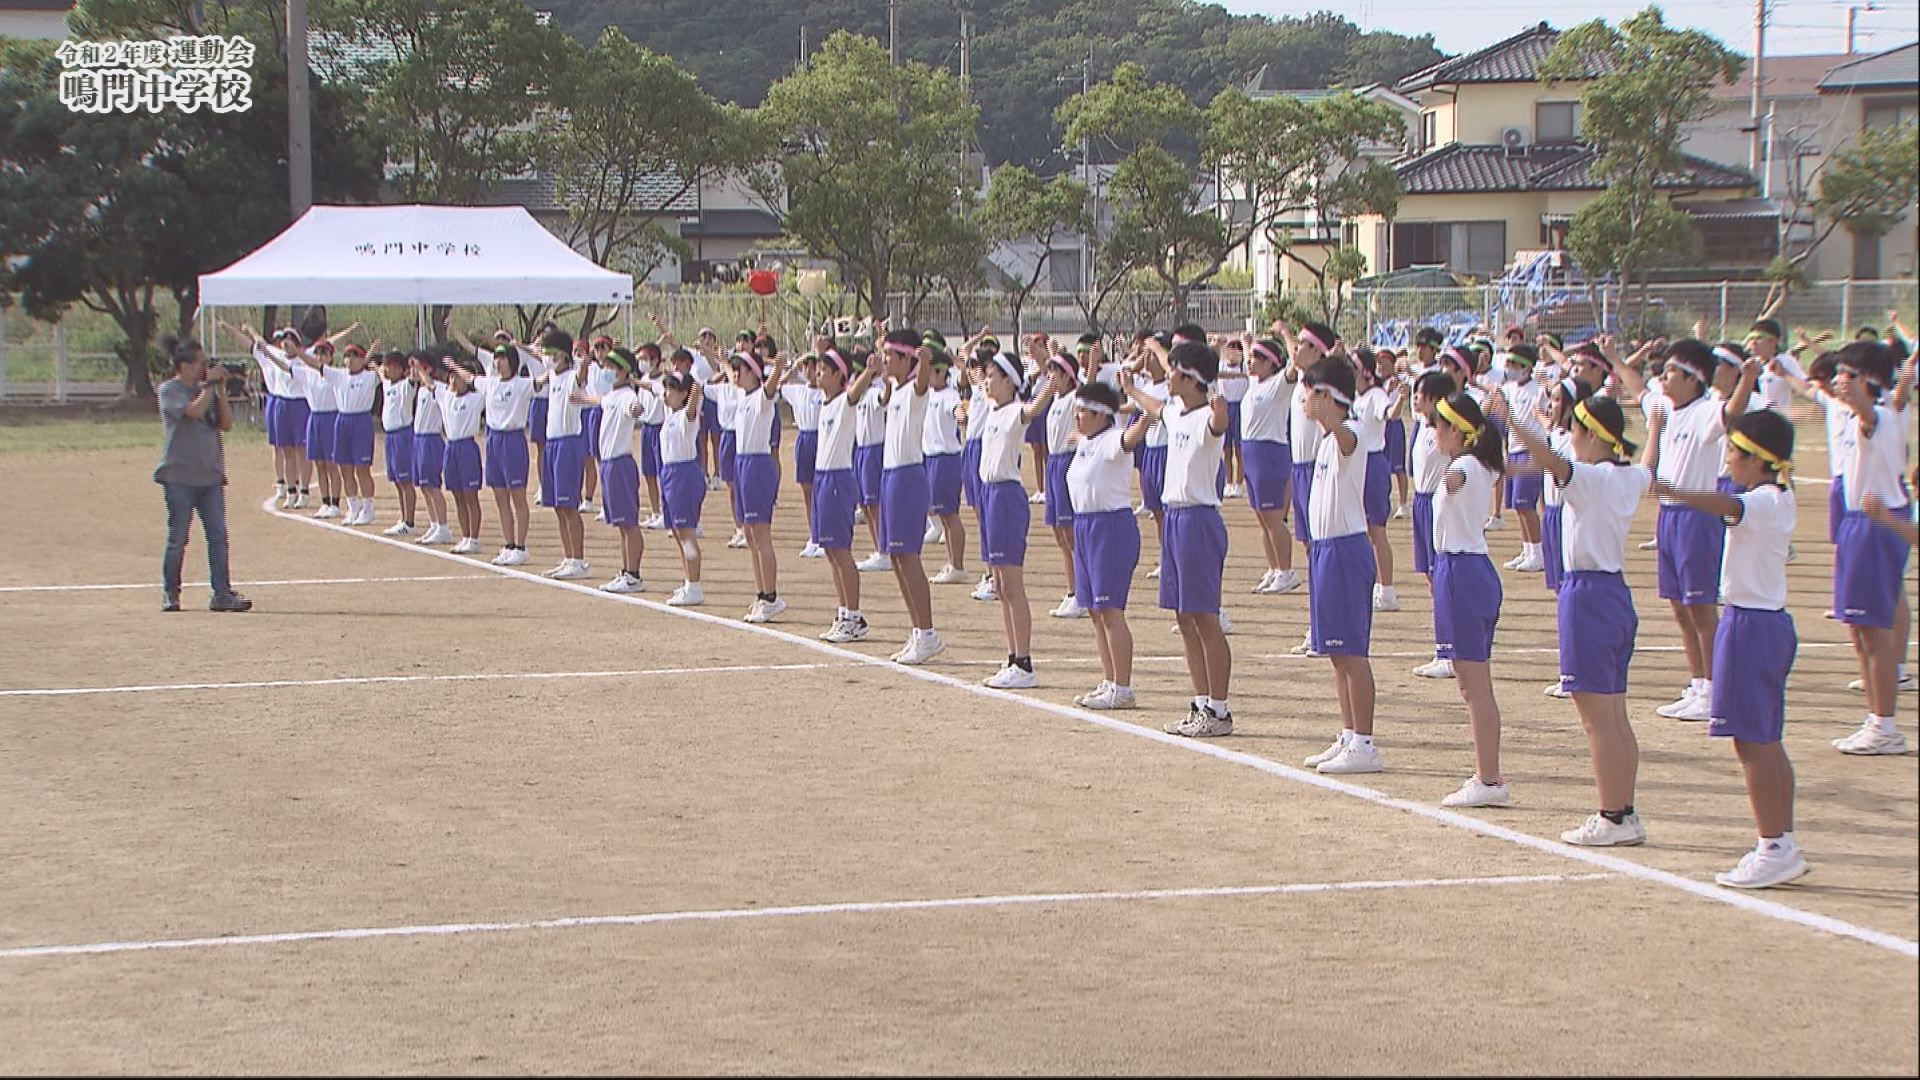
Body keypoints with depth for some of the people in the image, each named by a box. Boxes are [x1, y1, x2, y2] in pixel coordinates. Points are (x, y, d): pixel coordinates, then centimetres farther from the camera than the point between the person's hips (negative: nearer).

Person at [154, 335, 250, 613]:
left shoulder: (206, 390, 14)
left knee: (218, 537, -2)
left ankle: (222, 594, -3)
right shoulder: (170, 390, -4)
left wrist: (221, 390, 1)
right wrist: (210, 384, -10)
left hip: (211, 476, 5)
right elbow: (194, 411, -21)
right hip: (180, 476, -5)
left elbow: (226, 424, 7)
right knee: (177, 539, 1)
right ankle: (171, 594, 12)